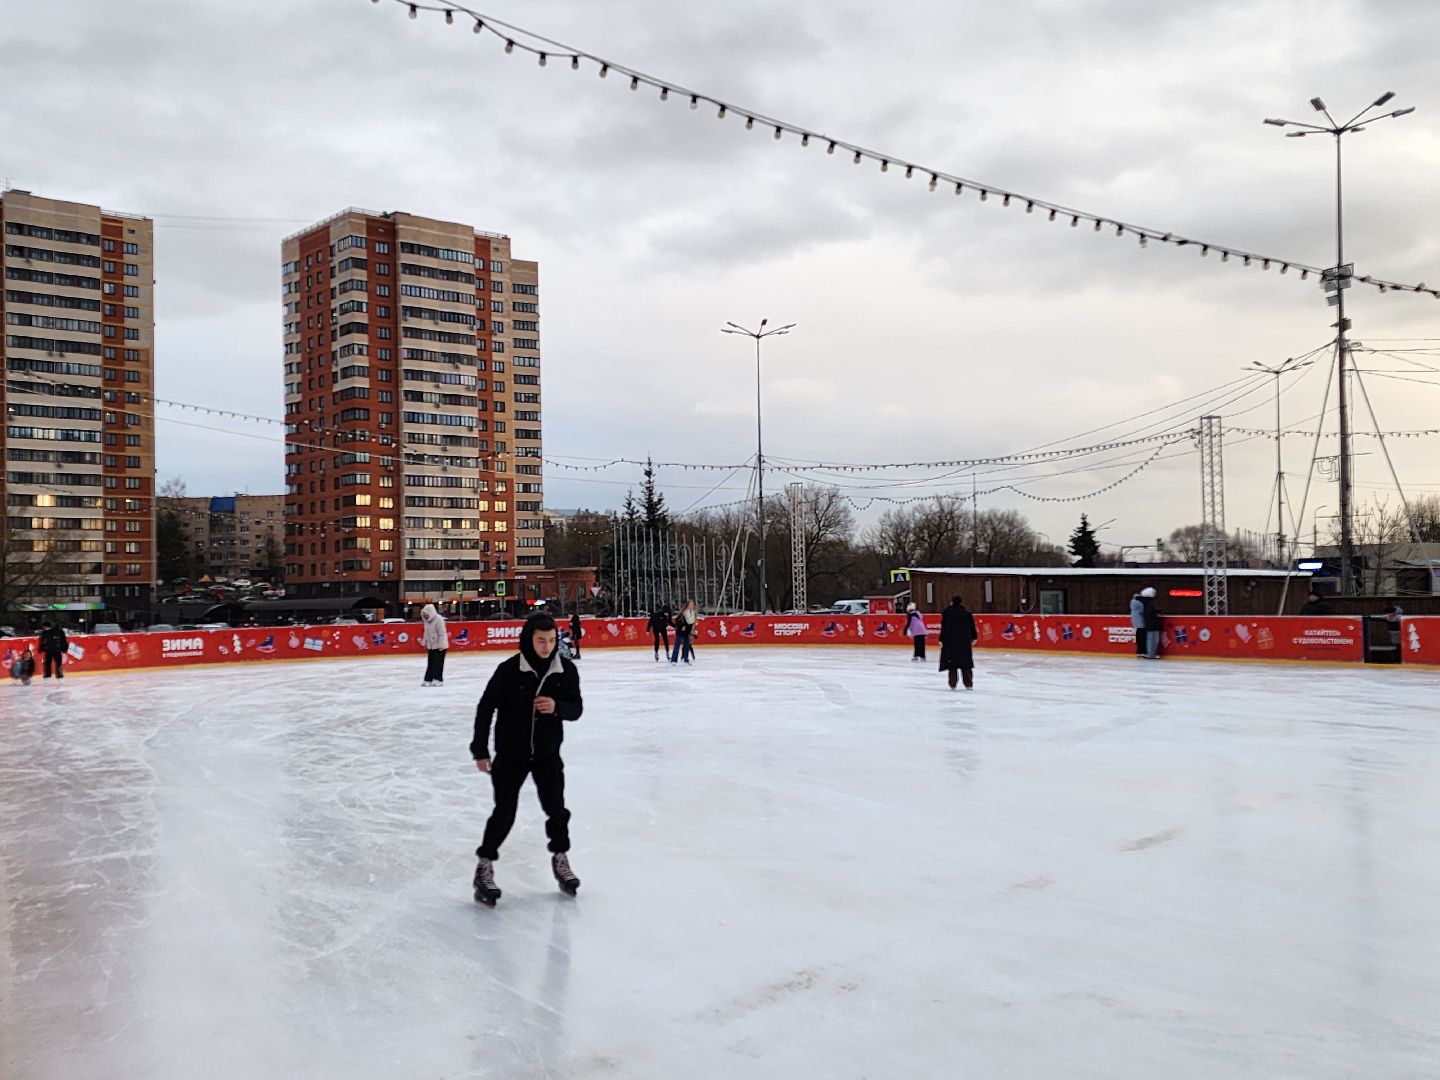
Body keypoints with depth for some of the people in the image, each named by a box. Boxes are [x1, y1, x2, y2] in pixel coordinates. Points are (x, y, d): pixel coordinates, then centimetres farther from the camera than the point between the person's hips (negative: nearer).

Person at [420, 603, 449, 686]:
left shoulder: (438, 620, -19)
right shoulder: (426, 621, 8)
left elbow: (442, 633, -21)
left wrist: (441, 645, -21)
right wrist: (424, 642, 16)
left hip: (439, 646, -8)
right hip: (431, 646, 8)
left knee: (438, 663, -5)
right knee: (430, 663, 10)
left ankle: (438, 680, 0)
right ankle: (428, 680, 13)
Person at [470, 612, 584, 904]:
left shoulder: (567, 670, -8)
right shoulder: (509, 670, -16)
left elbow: (577, 709, -1)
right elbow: (486, 708, -9)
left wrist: (557, 706, -23)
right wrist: (480, 750, -9)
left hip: (547, 752, 3)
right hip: (510, 753, -2)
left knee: (556, 807, 6)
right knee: (504, 811, -2)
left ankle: (560, 858, 27)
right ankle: (485, 866, 13)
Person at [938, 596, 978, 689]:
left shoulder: (946, 613, -3)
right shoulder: (967, 613, 4)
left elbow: (943, 628, -5)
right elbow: (972, 627, 7)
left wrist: (941, 640, -1)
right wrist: (973, 638, 17)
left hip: (950, 641, -2)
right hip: (965, 641, 2)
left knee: (952, 662, 5)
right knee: (966, 663, 8)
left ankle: (952, 684, 4)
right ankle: (969, 684, 4)